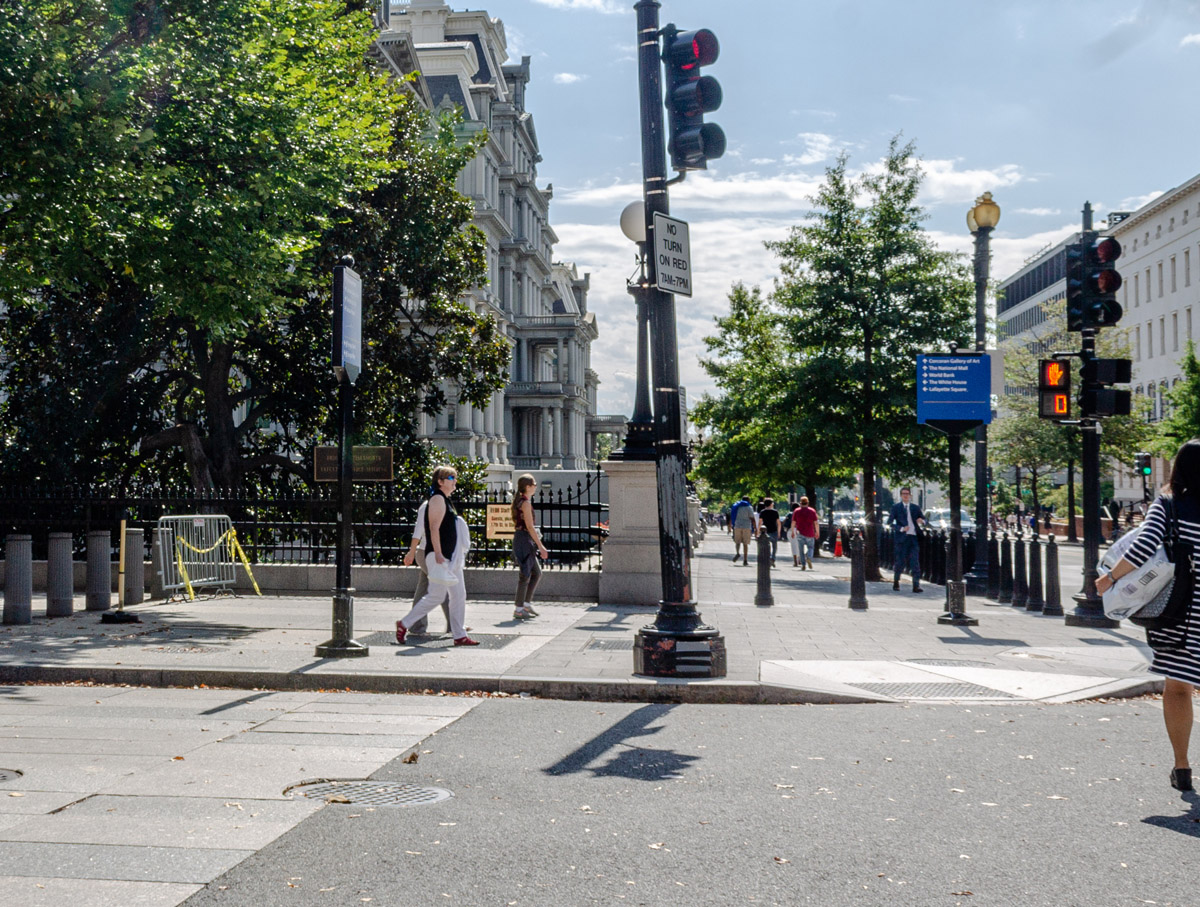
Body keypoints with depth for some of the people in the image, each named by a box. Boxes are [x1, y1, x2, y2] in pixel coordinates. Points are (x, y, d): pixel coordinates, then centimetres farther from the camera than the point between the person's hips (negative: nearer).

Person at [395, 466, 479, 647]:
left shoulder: (445, 500, 18)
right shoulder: (437, 499, -12)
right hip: (440, 557, -10)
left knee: (459, 595, 7)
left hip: (451, 557, 10)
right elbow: (434, 528, -20)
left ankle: (459, 635, 10)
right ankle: (404, 624, 6)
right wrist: (438, 554, -25)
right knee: (436, 596, -6)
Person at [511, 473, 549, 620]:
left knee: (536, 573, 15)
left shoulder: (518, 501, 14)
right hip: (525, 539, -10)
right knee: (526, 575, -4)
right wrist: (541, 547, -16)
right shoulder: (526, 503, -15)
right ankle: (519, 610, 1)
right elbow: (530, 527, -19)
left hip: (519, 537, 10)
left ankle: (527, 603, 18)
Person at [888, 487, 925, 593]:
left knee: (916, 562, -6)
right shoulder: (896, 507, 5)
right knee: (901, 562, 0)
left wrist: (921, 521, -4)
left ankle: (916, 585, -8)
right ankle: (896, 582, 23)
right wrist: (901, 528, -14)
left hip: (913, 537, 3)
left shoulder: (915, 507, 15)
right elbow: (889, 522, -1)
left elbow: (924, 519, 20)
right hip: (902, 537, -3)